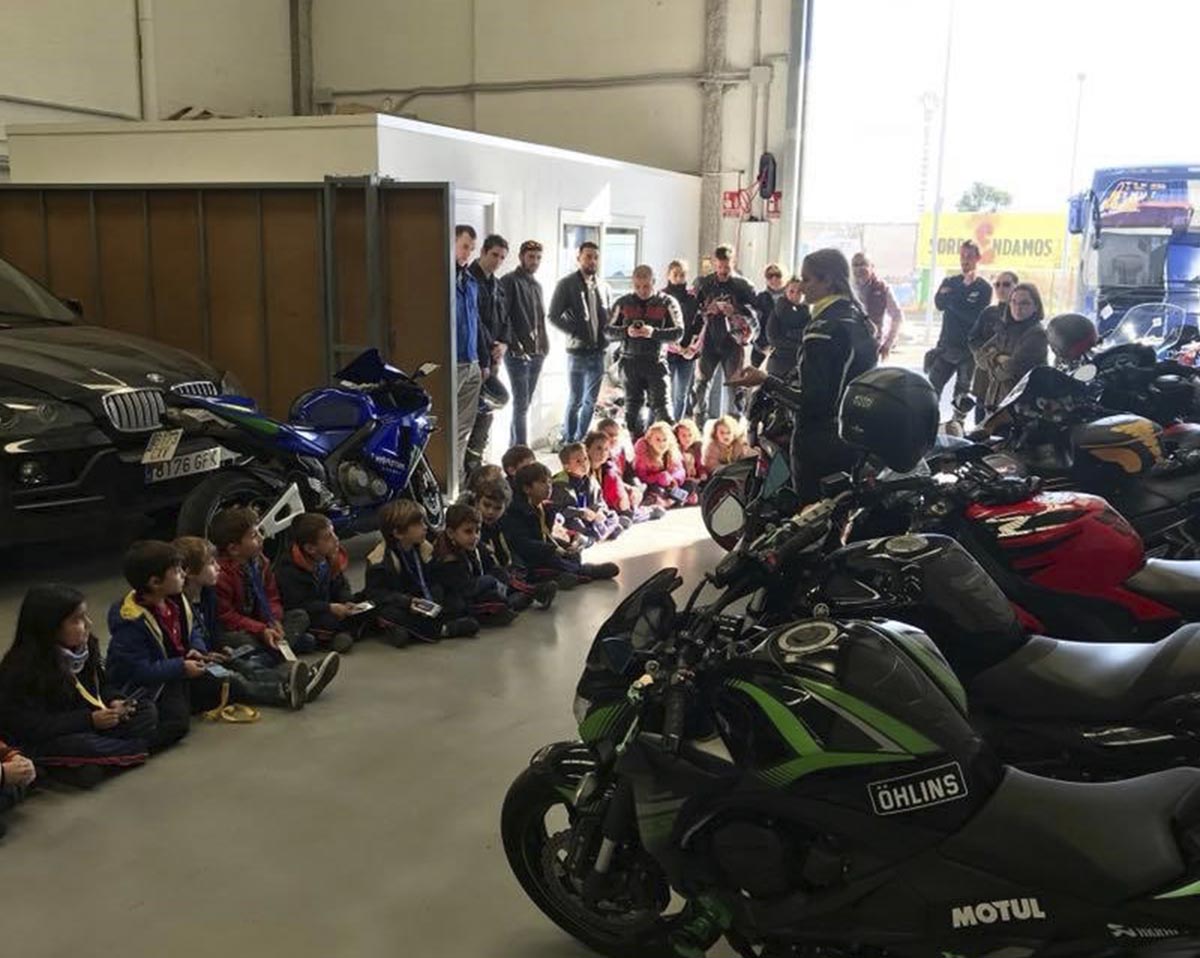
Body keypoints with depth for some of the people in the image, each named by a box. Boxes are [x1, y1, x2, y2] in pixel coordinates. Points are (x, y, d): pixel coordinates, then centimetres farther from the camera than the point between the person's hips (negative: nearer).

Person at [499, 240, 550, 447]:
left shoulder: (536, 285, 19)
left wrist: (545, 344, 12)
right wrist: (514, 345, -19)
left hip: (537, 352, 8)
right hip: (518, 352, -8)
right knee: (521, 403, -10)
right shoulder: (509, 281, -5)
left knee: (524, 403, 11)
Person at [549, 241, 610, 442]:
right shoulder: (566, 284, -4)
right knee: (575, 401, -3)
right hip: (577, 352, -5)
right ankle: (568, 443, 7)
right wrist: (577, 332, -14)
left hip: (598, 352, 5)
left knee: (591, 402, 10)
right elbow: (553, 317, -8)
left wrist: (605, 335, 1)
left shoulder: (603, 287, 12)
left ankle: (581, 441, 20)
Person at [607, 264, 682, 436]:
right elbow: (608, 330, 7)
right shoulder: (623, 303, 7)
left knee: (660, 406, -9)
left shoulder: (667, 303, 1)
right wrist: (626, 332, -13)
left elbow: (678, 332, -5)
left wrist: (654, 332, -21)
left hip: (656, 362, -2)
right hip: (630, 362, 3)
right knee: (632, 406, 8)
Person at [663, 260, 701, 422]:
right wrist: (675, 345, -12)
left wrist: (694, 345, -4)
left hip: (688, 353, 3)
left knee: (682, 395, 6)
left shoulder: (692, 297, 8)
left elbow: (700, 323, 8)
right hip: (667, 351, -3)